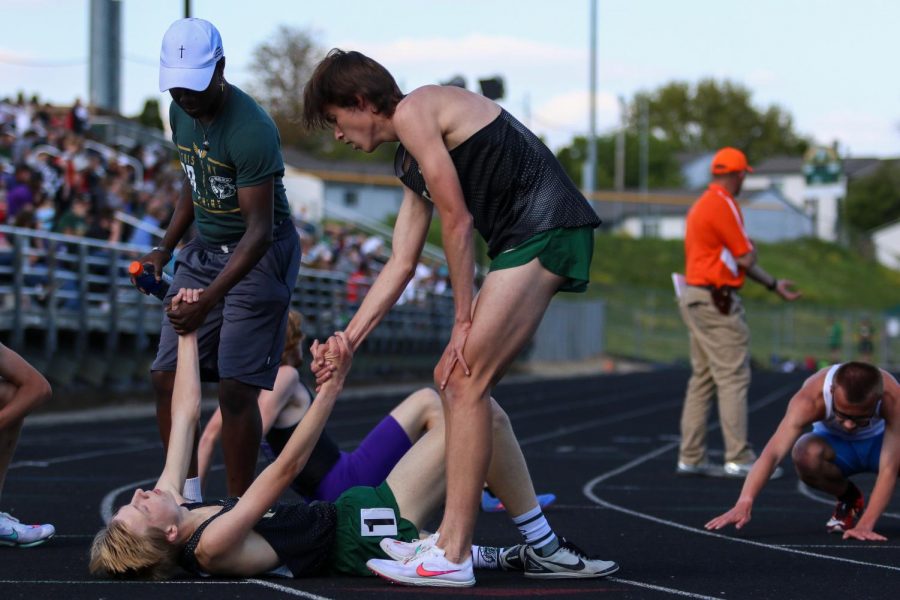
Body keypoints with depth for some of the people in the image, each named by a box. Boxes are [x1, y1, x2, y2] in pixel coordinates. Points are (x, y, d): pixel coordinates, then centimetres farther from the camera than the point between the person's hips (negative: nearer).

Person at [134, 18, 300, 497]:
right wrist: (166, 248, 7)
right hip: (203, 252, 8)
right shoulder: (181, 112, 1)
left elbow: (259, 230, -26)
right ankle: (186, 496, 11)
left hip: (259, 257, -8)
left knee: (235, 388, -12)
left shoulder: (251, 130, -25)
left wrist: (208, 300, -33)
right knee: (167, 377, 1)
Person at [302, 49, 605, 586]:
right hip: (530, 240, 10)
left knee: (465, 382, -12)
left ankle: (452, 555, -14)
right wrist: (347, 341, 22)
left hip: (546, 227, -10)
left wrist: (463, 320, -3)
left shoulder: (413, 112, -5)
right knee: (458, 381, 11)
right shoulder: (411, 165, 25)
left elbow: (457, 222, -8)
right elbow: (401, 264, 25)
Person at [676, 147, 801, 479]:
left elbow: (737, 259, 21)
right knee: (734, 379, -8)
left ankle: (691, 458, 11)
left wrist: (773, 284, 23)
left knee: (702, 379, 11)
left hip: (695, 297, 10)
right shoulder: (723, 206, -14)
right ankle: (739, 460, -10)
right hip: (718, 302, -10)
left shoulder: (701, 206, 17)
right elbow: (746, 258, -13)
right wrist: (749, 246, 9)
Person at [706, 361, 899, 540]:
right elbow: (772, 453, -45)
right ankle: (848, 499, -6)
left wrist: (865, 526, -47)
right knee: (806, 454, -37)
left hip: (880, 442, 0)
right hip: (835, 441, 0)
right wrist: (744, 503, -59)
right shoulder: (809, 400, -38)